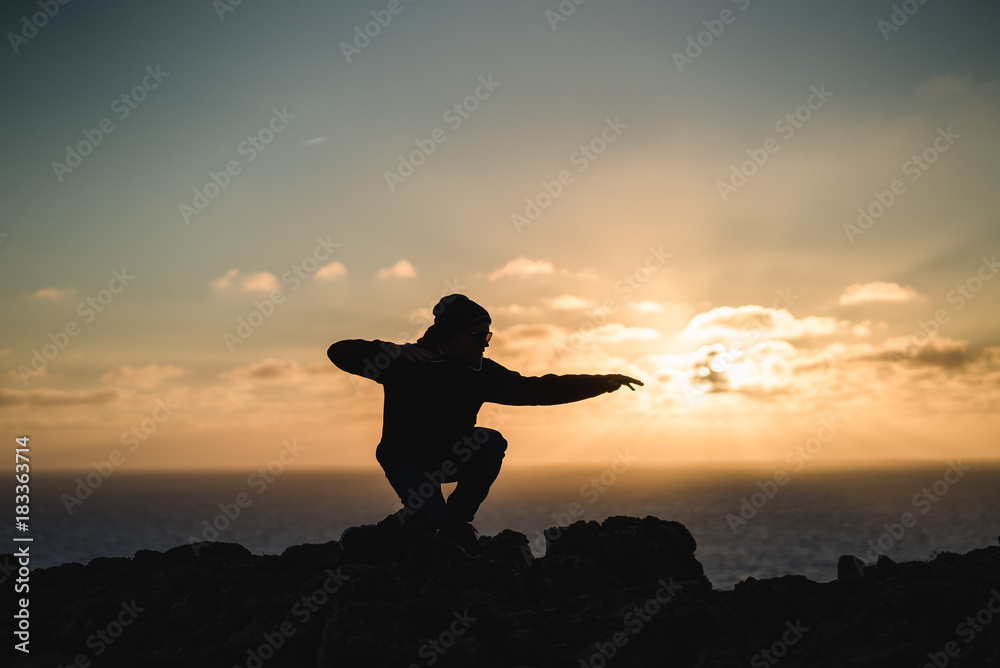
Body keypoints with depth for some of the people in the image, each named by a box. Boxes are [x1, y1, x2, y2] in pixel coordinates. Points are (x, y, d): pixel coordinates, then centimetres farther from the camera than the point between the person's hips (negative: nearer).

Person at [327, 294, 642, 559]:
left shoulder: (482, 373, -7)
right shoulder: (406, 363, -19)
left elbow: (537, 389, -5)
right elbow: (340, 352, -23)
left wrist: (602, 382, -11)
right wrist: (395, 352, -39)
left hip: (448, 458, 5)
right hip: (405, 460, -5)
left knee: (491, 442, -23)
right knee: (430, 515, -29)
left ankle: (455, 523, -5)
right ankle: (359, 541, 0)